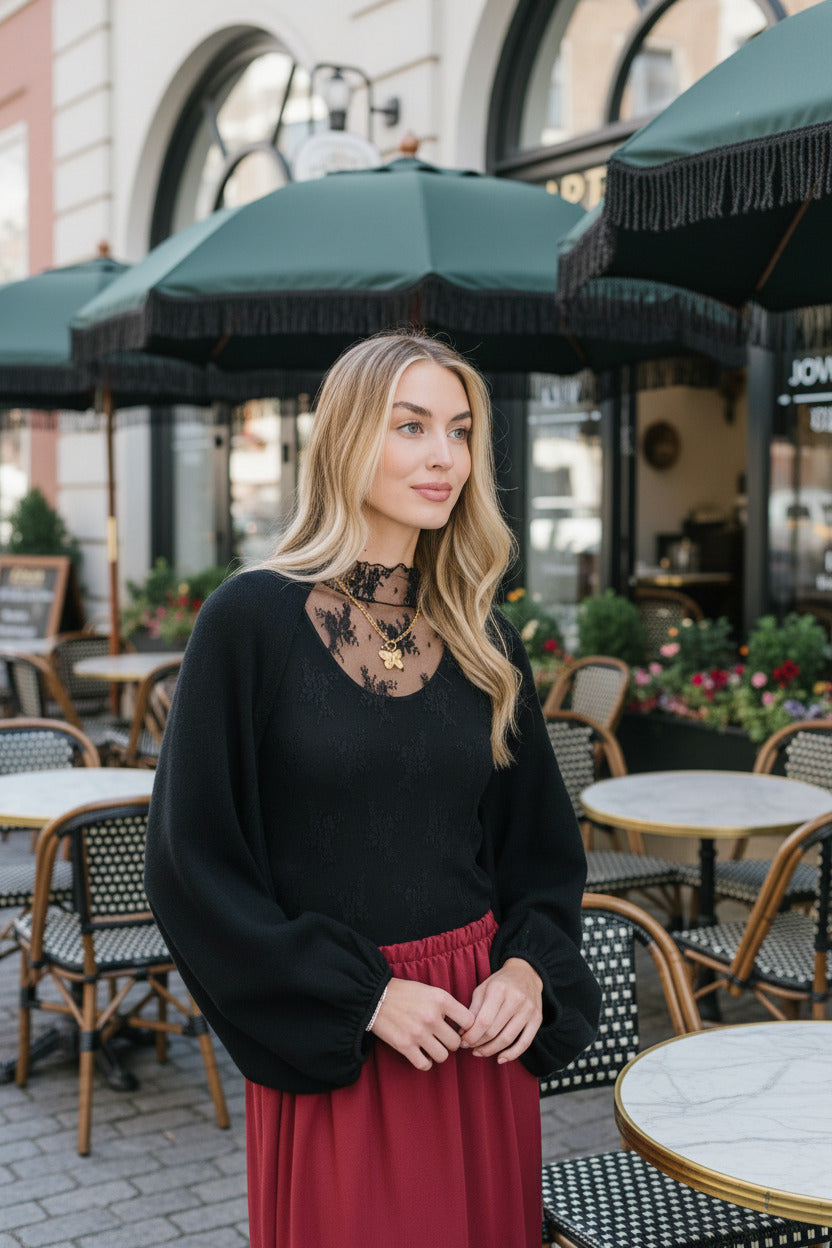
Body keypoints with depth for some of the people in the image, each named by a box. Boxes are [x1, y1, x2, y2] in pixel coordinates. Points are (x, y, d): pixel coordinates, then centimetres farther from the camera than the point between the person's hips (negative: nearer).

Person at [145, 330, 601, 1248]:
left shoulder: (482, 639, 4)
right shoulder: (252, 619, -10)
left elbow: (542, 839, 11)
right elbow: (193, 854, -11)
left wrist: (529, 968, -7)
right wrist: (363, 997, -13)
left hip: (483, 1031, 4)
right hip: (328, 1046, -4)